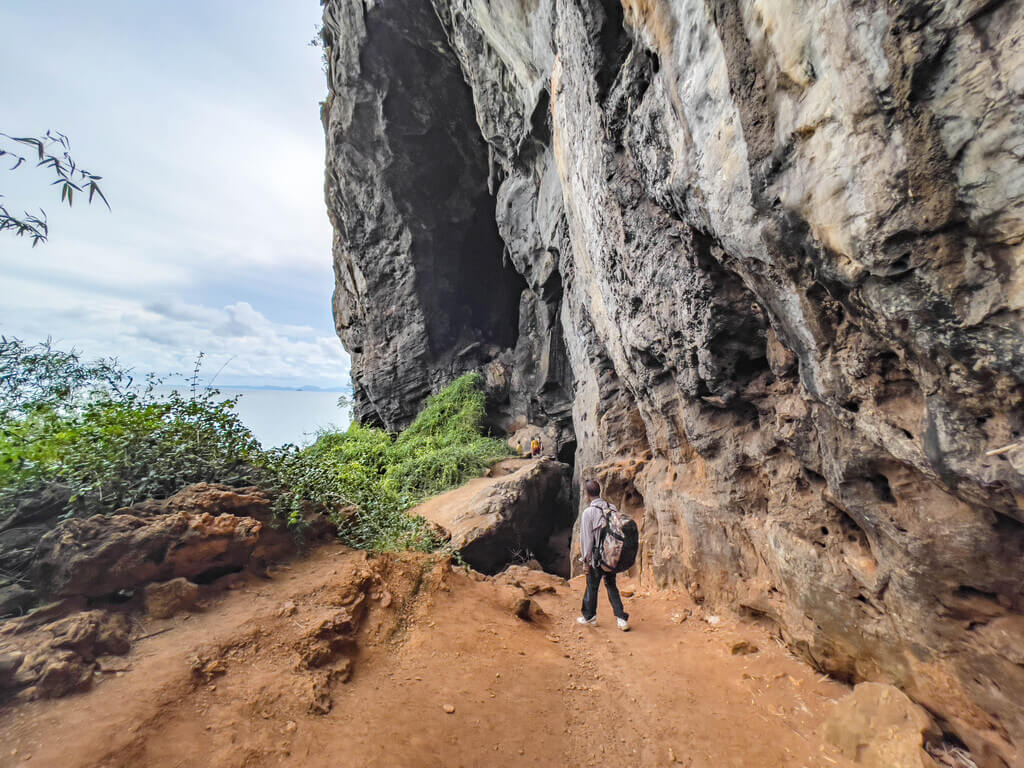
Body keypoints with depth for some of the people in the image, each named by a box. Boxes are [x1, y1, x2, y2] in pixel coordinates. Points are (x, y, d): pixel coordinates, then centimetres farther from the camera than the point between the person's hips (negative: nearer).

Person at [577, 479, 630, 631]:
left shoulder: (588, 512, -17)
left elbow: (587, 539, -13)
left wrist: (586, 561, -4)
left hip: (597, 556, -4)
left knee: (592, 587, 14)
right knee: (611, 586, 19)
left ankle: (589, 617, 29)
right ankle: (621, 618, 17)